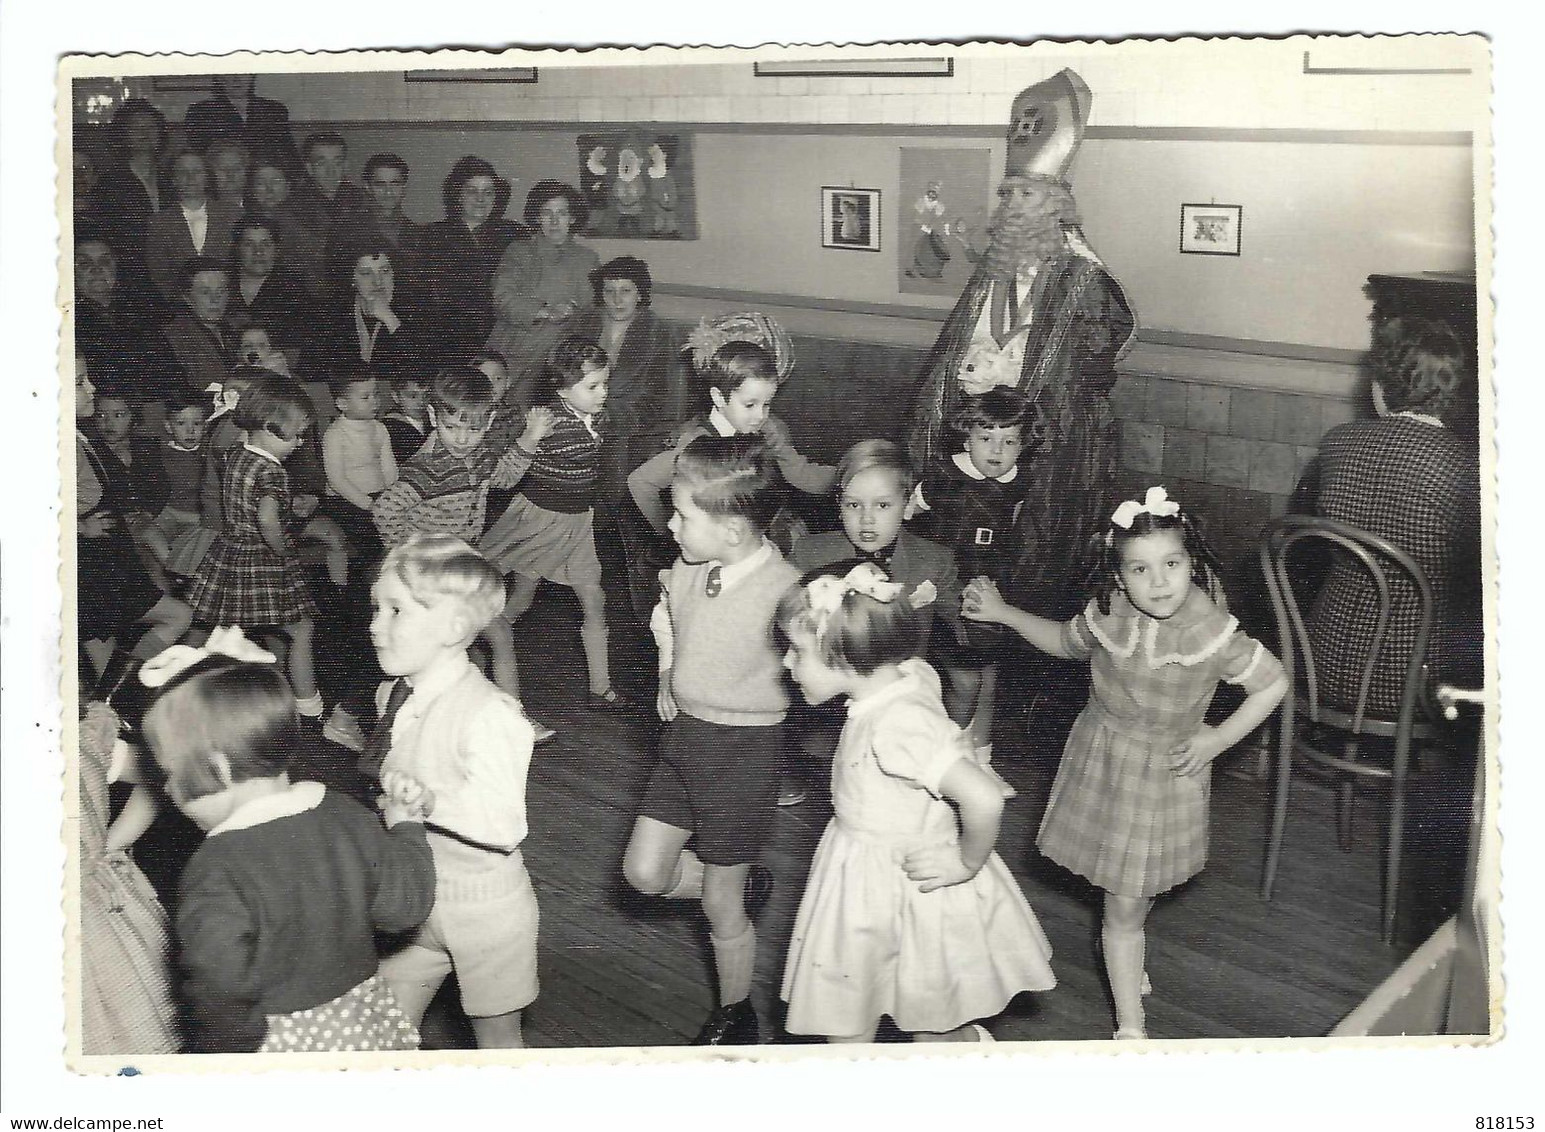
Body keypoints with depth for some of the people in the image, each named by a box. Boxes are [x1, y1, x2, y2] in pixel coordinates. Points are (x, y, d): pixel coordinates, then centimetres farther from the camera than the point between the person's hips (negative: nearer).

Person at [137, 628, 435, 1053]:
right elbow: (404, 907, -1)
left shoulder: (216, 871, -25)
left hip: (277, 1048, -6)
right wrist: (406, 826, 13)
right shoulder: (347, 815, -8)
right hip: (364, 1026, 6)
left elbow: (220, 993, -29)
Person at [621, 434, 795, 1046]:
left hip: (744, 748, -6)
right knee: (645, 872, 8)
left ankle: (735, 1015, 34)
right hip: (683, 732, 7)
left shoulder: (784, 592, -24)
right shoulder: (685, 572, -4)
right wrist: (666, 682, 8)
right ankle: (748, 884, 34)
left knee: (721, 907, 8)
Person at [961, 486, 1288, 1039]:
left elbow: (1272, 683, -11)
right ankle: (1130, 1025, 25)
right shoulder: (1107, 614, -13)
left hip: (1167, 768, -3)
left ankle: (1126, 959, 39)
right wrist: (1003, 613, 4)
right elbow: (1067, 642, 11)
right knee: (1123, 904, 11)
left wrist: (1217, 739, -12)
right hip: (1102, 757, 3)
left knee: (1134, 895, 7)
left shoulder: (1212, 632, -25)